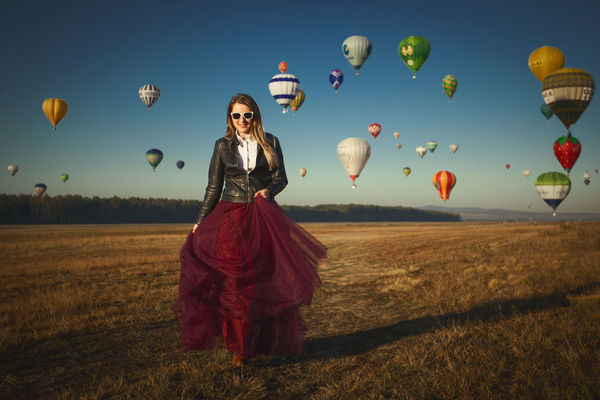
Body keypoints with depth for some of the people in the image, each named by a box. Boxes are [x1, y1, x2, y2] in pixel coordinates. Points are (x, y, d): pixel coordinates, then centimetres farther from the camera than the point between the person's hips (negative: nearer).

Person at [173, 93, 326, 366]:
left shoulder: (270, 143, 6)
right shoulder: (223, 146, 8)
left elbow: (281, 178, 7)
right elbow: (214, 187, 9)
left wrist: (268, 191, -16)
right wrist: (199, 222, 5)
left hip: (263, 217, 0)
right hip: (230, 217, 0)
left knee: (265, 280, -1)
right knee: (233, 282, -2)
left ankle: (266, 341, 13)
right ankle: (238, 345, 10)